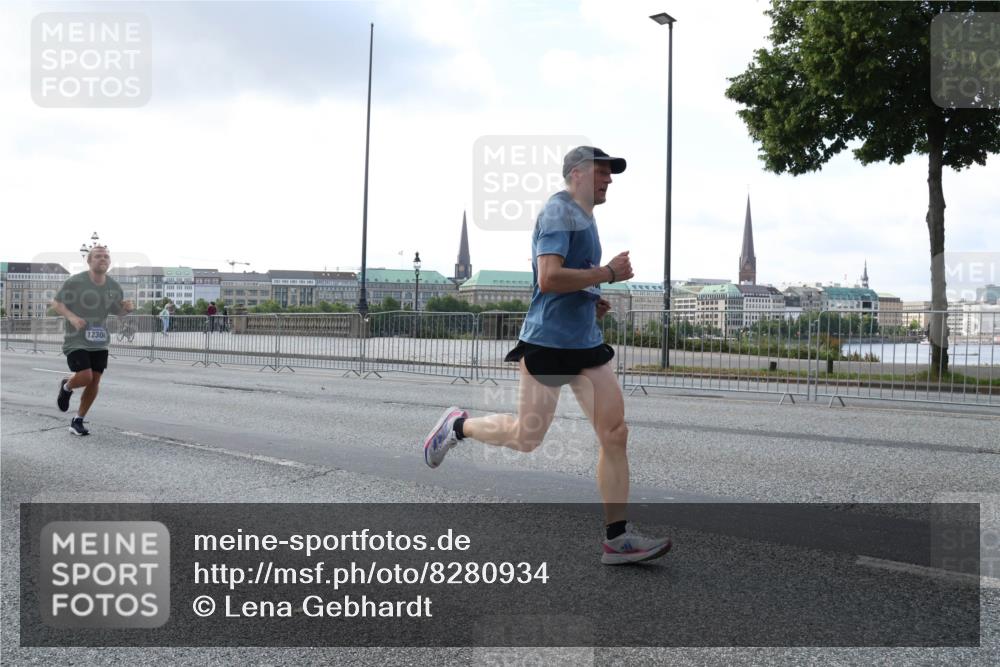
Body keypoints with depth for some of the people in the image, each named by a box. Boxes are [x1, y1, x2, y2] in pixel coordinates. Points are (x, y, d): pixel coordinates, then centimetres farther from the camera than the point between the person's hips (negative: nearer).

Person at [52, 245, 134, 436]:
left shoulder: (113, 286, 2)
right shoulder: (75, 282, -11)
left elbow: (119, 310, 14)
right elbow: (56, 303, -3)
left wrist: (127, 308, -10)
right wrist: (72, 317, -22)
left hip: (99, 342, 5)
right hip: (76, 340, -5)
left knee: (94, 381, 3)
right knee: (85, 377, -17)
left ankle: (77, 421, 19)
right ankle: (66, 386, 20)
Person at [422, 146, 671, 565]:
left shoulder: (584, 217, 18)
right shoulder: (558, 211, -11)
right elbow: (549, 278, -23)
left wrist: (593, 303, 13)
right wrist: (608, 273, -16)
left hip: (586, 342, 9)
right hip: (548, 341, -8)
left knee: (615, 433, -1)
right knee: (527, 437, 3)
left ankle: (617, 538, 3)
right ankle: (458, 426, 30)